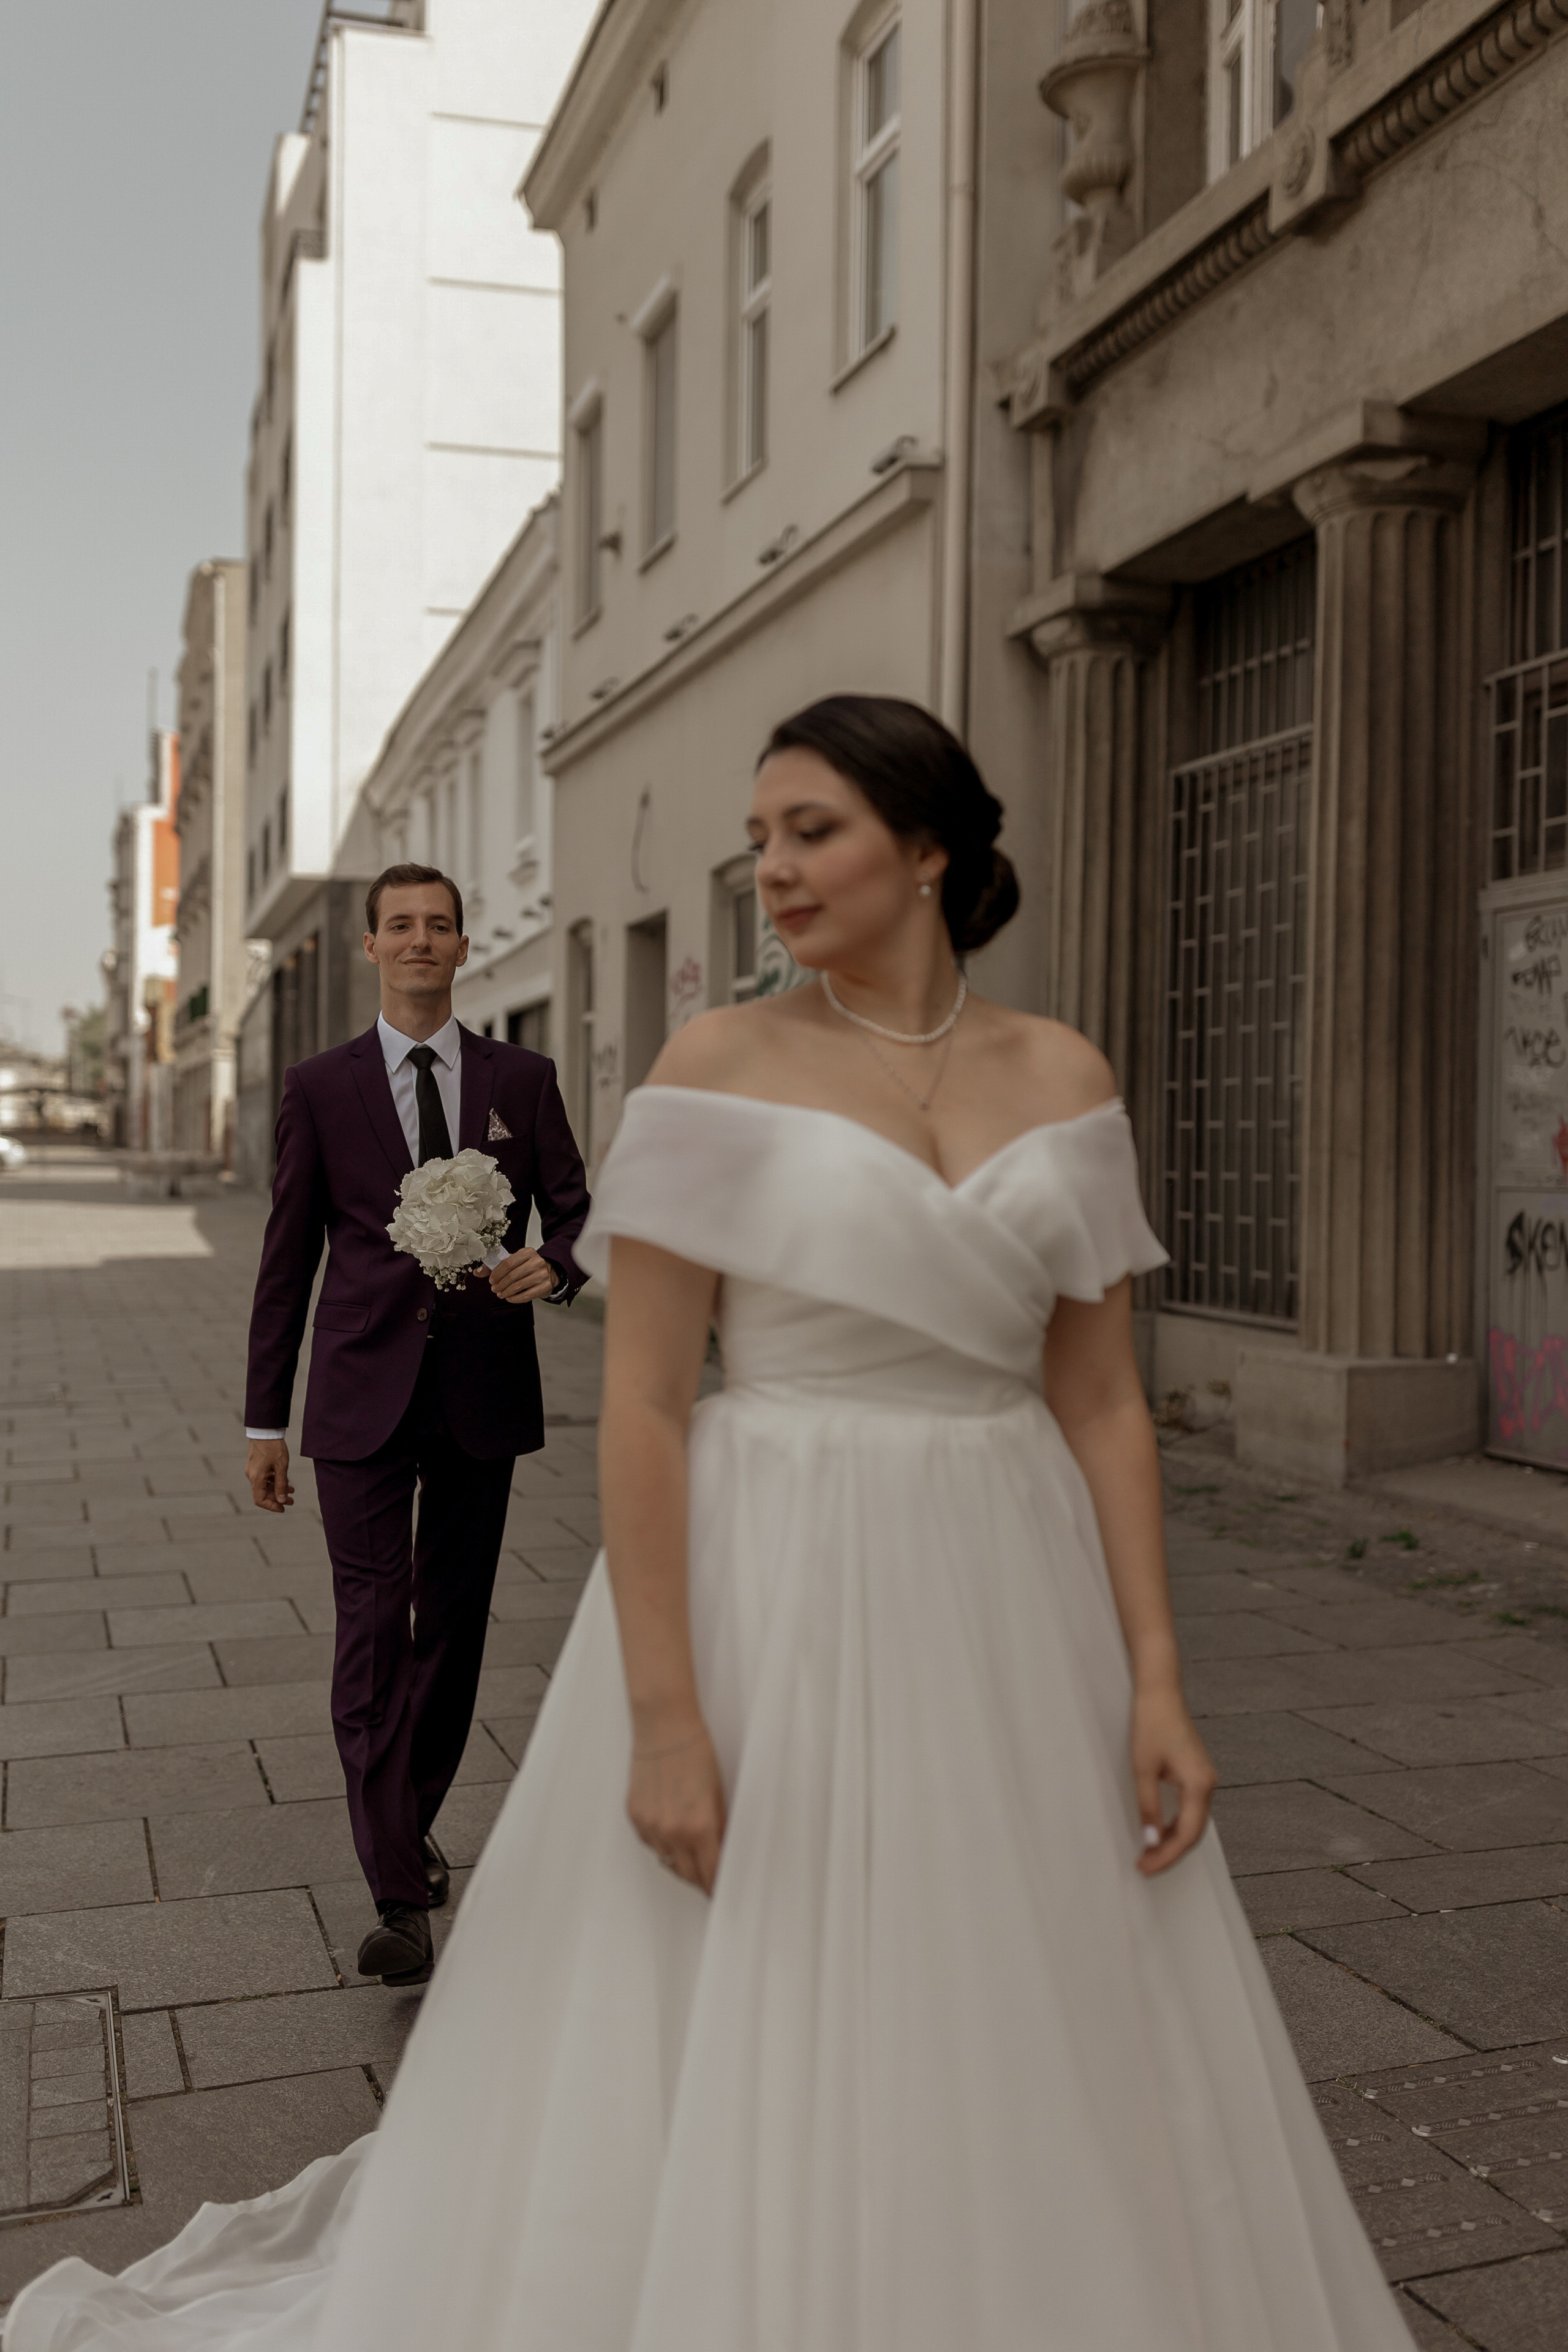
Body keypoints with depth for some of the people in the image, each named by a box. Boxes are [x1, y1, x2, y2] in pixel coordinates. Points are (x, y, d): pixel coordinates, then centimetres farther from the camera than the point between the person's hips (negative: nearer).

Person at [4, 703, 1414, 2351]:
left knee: (1035, 2090, 15)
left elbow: (1103, 1399, 5)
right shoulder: (719, 1066, -6)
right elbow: (643, 1403, -10)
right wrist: (664, 1718, -15)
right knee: (722, 2096, 9)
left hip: (1010, 1607, 4)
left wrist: (1157, 1681, -1)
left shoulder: (1063, 1079, 4)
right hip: (770, 1601, -3)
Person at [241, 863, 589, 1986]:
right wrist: (264, 1418, 4)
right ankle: (400, 1899, -5)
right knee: (371, 1627, -8)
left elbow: (578, 1212, 8)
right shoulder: (320, 1086, 3)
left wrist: (553, 1265, -17)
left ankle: (413, 1819, 33)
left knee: (454, 1627, 12)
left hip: (484, 1394, 2)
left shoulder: (524, 1078, 5)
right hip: (363, 1398, -2)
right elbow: (288, 1258, 4)